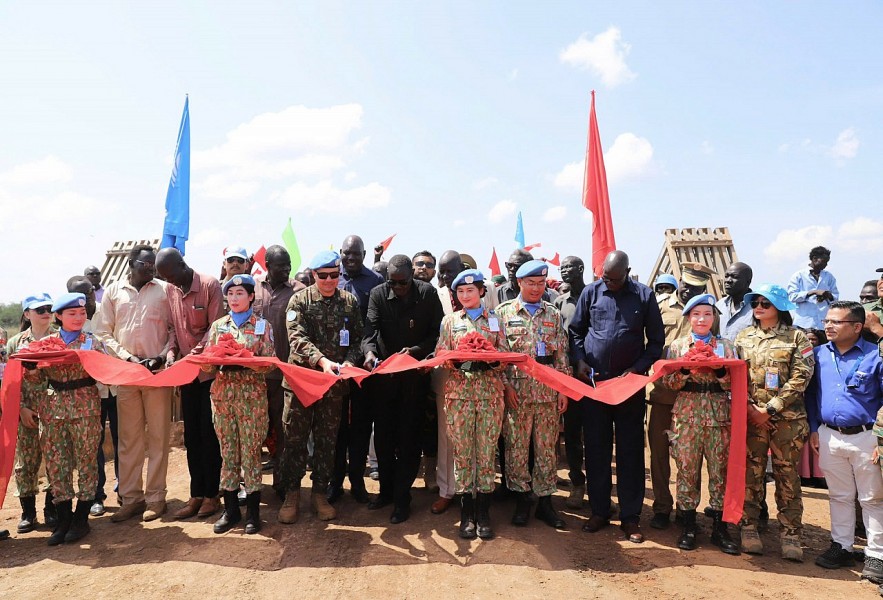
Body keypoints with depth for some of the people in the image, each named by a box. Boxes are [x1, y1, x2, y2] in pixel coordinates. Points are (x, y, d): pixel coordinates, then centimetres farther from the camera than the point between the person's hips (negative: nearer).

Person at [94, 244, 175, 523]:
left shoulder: (164, 290, 3)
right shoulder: (113, 291, 7)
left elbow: (174, 328, 4)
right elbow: (103, 332, 5)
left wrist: (162, 356, -10)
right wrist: (128, 357, -7)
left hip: (158, 371, -1)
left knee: (158, 435, 3)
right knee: (128, 437, 7)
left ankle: (155, 497, 11)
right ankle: (131, 497, 16)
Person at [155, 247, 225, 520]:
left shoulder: (210, 285, -11)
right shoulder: (170, 290, 6)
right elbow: (174, 327, 12)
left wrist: (194, 354, -21)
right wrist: (172, 351, -6)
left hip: (209, 370, -5)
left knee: (209, 433, 1)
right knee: (191, 434, 10)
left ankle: (212, 494, 13)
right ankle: (196, 494, 19)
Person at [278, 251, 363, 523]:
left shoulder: (350, 302, 6)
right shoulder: (300, 300, -1)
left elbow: (357, 338, 5)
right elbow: (298, 337, -13)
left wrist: (349, 361, -15)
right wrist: (321, 360, -28)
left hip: (335, 381, 2)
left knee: (327, 438, 9)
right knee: (294, 437, 3)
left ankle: (320, 493, 22)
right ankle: (291, 493, 17)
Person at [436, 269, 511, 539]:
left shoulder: (495, 321, 11)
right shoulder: (450, 321, 10)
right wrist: (453, 360, -15)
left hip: (490, 392, 0)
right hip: (459, 392, 0)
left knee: (486, 451, 1)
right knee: (462, 452, 1)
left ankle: (483, 513, 11)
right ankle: (467, 514, 12)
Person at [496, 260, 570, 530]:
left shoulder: (553, 314, 11)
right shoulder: (504, 312, 3)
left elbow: (562, 355, 10)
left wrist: (563, 389, 3)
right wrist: (505, 385, -8)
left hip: (548, 393, 2)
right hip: (516, 391, -2)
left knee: (547, 447, 6)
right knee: (516, 446, 3)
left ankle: (545, 501, 18)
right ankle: (521, 500, 17)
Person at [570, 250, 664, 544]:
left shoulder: (644, 295, -1)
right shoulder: (591, 292, 2)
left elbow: (656, 340, 2)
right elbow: (575, 331, 10)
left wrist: (638, 368, -9)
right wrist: (578, 360, -5)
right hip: (593, 381, 1)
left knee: (630, 451, 5)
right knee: (596, 448, 8)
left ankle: (630, 516, 15)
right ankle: (599, 510, 20)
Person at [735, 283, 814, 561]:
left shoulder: (796, 337, 1)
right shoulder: (743, 337, 10)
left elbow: (800, 378, -7)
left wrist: (770, 408, -12)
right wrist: (750, 408, -7)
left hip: (787, 418, -2)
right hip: (751, 417, 2)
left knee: (788, 475, 4)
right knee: (751, 473, 5)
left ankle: (790, 535, 12)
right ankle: (749, 528, 14)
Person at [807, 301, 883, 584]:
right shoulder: (819, 354, 3)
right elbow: (811, 393, 10)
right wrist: (814, 429, 6)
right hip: (829, 436, 4)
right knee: (839, 496, 15)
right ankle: (841, 546, 26)